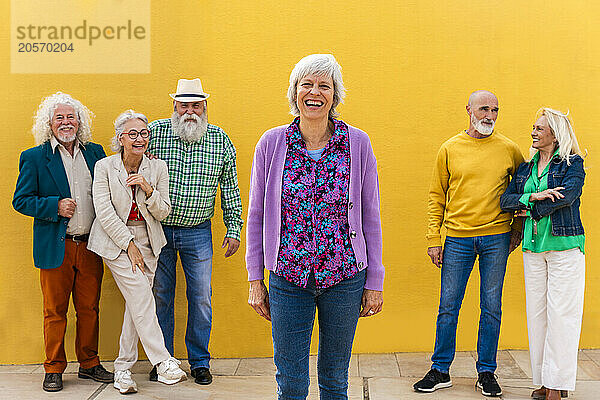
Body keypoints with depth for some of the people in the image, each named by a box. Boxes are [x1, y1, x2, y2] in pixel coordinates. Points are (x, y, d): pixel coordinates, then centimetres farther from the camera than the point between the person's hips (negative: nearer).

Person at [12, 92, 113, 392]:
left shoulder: (95, 153, 10)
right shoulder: (34, 158, 0)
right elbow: (21, 200, -1)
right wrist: (55, 207, -14)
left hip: (90, 246, 3)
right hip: (56, 248, -3)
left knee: (89, 309, 10)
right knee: (55, 311, 4)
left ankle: (89, 364, 24)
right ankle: (54, 370, 18)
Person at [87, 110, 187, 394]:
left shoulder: (158, 168, 3)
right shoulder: (104, 167, -6)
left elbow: (163, 213, 3)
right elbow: (104, 212, -10)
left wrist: (149, 190, -16)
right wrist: (129, 245, -14)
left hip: (147, 241, 4)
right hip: (116, 241, -3)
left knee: (136, 305, 3)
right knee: (142, 298, -14)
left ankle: (123, 368, 14)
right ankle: (163, 362, -9)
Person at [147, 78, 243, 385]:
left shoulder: (220, 139, 0)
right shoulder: (155, 131, -5)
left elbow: (230, 188, 6)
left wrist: (234, 228, 4)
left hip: (198, 233, 1)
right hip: (159, 229, 0)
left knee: (201, 298, 4)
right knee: (161, 296, 8)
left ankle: (199, 362, 19)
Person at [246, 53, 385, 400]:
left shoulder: (357, 144, -1)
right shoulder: (272, 143, -1)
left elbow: (370, 217, 2)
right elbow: (257, 215, 4)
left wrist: (374, 281, 1)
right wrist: (255, 280, 2)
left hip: (345, 278, 0)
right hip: (288, 278, 0)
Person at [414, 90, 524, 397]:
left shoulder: (508, 149, 4)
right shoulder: (450, 149, 4)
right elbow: (437, 196, 6)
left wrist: (518, 228, 9)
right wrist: (433, 238, 0)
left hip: (496, 239, 0)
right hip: (458, 238, 0)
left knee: (491, 308, 6)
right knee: (448, 307, 4)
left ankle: (486, 372, 19)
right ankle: (440, 371, 16)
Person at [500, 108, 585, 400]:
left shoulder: (572, 164, 0)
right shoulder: (526, 168, 16)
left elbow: (567, 196, -16)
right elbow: (505, 200, 5)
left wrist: (531, 209, -7)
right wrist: (533, 196, -13)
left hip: (565, 245, -5)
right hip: (533, 248, 5)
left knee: (561, 313, -5)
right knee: (537, 313, 4)